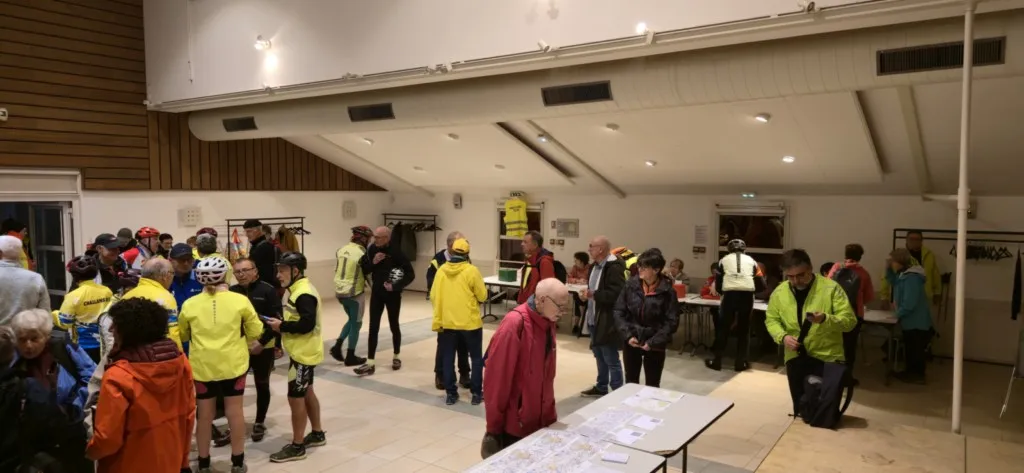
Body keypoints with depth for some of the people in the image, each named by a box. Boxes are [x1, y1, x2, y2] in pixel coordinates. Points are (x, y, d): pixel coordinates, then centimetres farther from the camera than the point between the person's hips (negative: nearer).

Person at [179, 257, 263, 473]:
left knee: (204, 414, 14)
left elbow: (182, 335, 12)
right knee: (235, 410, 10)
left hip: (202, 365, 1)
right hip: (233, 363, -1)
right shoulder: (240, 300, -8)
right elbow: (256, 331, 0)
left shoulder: (189, 305, -3)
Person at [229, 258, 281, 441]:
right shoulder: (232, 292, -1)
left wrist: (262, 342, -19)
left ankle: (259, 423, 26)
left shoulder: (268, 290, -11)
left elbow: (277, 320, -12)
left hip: (263, 347, -2)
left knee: (262, 386, 11)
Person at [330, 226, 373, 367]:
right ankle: (350, 357, 15)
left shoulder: (342, 250, 3)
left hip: (340, 291, 7)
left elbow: (338, 269, 11)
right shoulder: (362, 254, -17)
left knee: (352, 319, 25)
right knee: (356, 323, 8)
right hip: (355, 293, -7)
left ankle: (337, 346, 15)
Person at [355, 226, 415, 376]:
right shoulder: (372, 249, -5)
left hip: (392, 295, -3)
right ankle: (370, 364, 5)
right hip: (376, 293, 3)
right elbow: (364, 270, 1)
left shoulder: (396, 252, -18)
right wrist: (373, 262, -17)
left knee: (394, 326, 12)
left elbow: (410, 274, -15)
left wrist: (396, 286, -22)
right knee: (373, 328, 1)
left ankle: (396, 357, 31)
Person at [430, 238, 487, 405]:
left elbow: (433, 296, 1)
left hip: (446, 321, 3)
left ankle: (451, 393, 15)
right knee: (476, 358, 12)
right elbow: (483, 296, -7)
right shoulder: (472, 270, -12)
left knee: (448, 358, 13)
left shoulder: (441, 270, -2)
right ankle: (476, 393, 12)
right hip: (470, 322, -3)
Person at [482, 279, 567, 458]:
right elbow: (496, 379, -19)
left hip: (541, 421, 7)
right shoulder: (514, 324, -21)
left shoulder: (548, 323, 3)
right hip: (514, 425, -7)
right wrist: (494, 427, -14)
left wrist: (550, 414, 14)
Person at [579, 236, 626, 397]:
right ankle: (601, 387, 34)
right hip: (594, 319, 10)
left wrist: (593, 294, -25)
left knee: (611, 359, 0)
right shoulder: (595, 266, 11)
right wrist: (586, 294, 2)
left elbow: (616, 294, -27)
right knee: (599, 356, 21)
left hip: (607, 321, -10)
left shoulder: (614, 267, -20)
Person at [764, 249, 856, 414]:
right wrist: (782, 336, -10)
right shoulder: (779, 292, -2)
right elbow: (771, 320, 9)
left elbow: (849, 321, -15)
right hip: (795, 358, 4)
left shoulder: (831, 288, -14)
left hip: (827, 357, -4)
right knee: (799, 407, 14)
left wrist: (825, 319, -33)